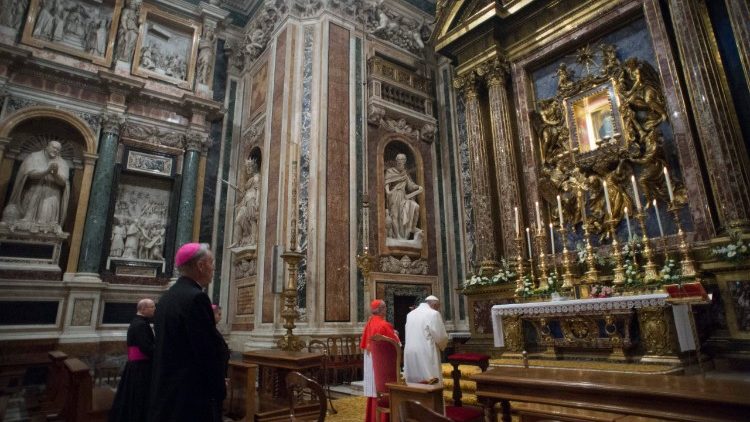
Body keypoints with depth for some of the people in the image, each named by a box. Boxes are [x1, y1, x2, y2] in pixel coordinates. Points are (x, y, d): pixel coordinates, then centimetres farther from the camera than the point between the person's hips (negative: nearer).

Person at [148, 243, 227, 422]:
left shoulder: (167, 297, 9)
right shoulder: (196, 297, -20)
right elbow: (209, 351, -20)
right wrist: (219, 390, -9)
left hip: (166, 390, 9)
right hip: (192, 393, -9)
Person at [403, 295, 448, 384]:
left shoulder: (410, 314, 11)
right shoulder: (433, 314, -8)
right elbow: (441, 337, -8)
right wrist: (442, 345, 14)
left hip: (410, 355, 6)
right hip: (426, 355, -6)